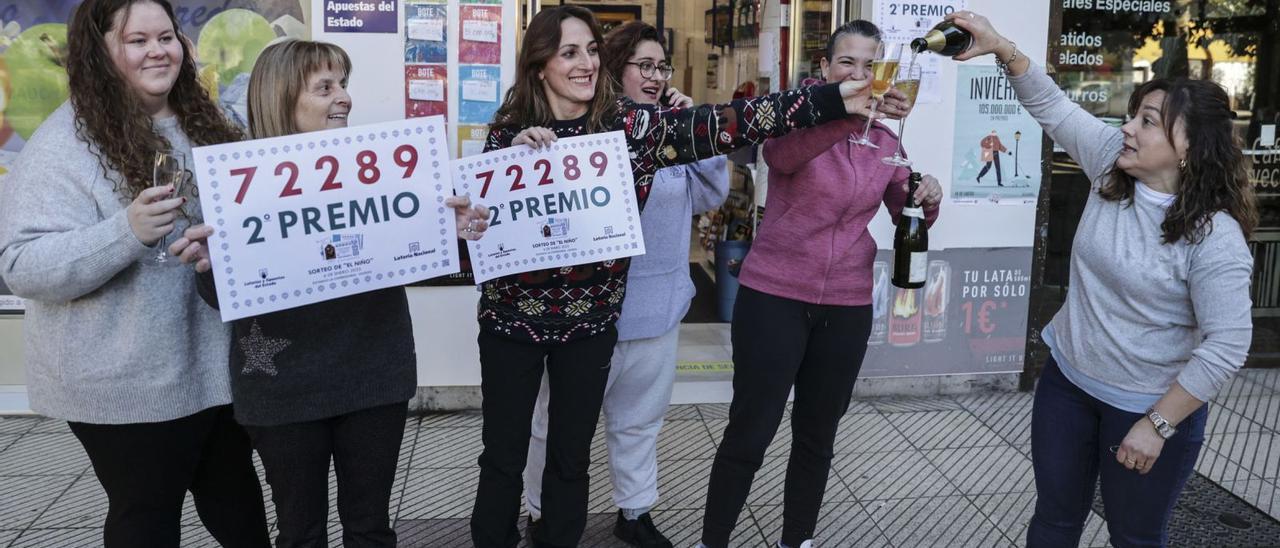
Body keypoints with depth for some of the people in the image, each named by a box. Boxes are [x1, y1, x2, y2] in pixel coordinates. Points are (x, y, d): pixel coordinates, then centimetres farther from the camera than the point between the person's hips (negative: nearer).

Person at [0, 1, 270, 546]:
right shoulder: (63, 145, -12)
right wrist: (127, 232, -33)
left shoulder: (203, 124, 8)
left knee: (237, 500, 20)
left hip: (220, 366, 6)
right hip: (131, 385, -5)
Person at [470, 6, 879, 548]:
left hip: (590, 318, 0)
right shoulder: (510, 128, -5)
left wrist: (834, 99, -22)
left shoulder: (630, 123, -7)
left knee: (572, 453, 14)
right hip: (512, 316, 0)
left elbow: (722, 124, -16)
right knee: (504, 453, 12)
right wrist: (513, 155, -22)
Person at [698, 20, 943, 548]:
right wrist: (853, 110, -46)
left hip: (847, 306, 5)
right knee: (749, 432, 2)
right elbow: (780, 153, -31)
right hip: (773, 296, -4)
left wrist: (928, 200, -9)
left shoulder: (887, 143, 7)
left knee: (818, 435, 16)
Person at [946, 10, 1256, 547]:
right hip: (1067, 381, 5)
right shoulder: (1113, 162, -8)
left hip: (1145, 407, -5)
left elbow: (1227, 343, -22)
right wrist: (1003, 47, -15)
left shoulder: (1214, 237, -23)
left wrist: (1158, 424, -20)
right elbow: (1053, 107, -2)